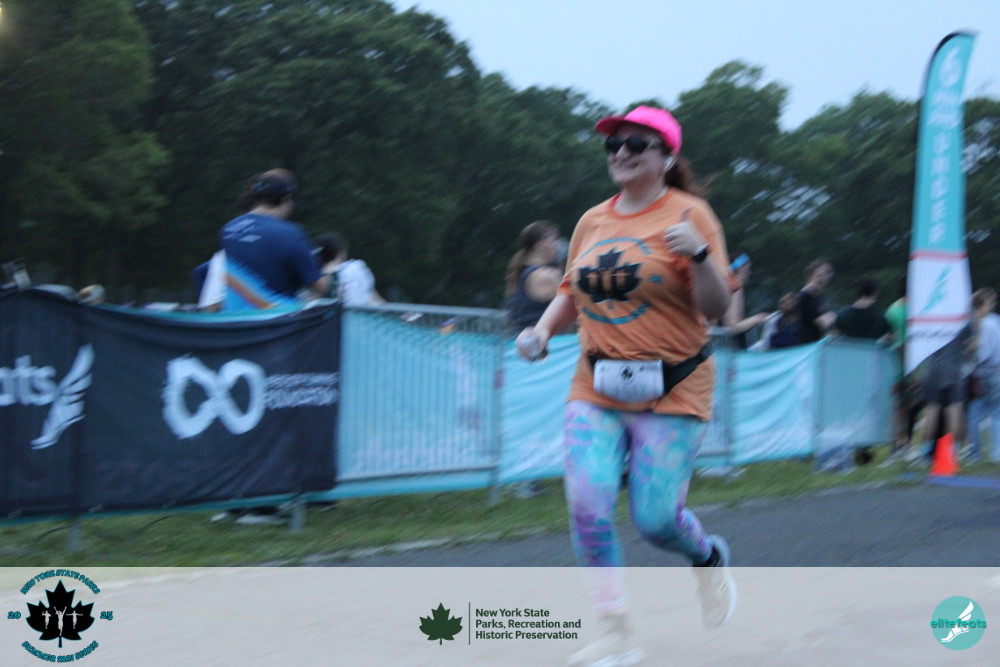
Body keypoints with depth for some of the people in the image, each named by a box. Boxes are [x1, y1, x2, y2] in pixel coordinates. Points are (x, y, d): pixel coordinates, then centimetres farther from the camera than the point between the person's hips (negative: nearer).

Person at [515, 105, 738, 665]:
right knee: (587, 503, -11)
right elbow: (572, 292, 24)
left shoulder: (688, 215, -4)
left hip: (672, 391, -4)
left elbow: (716, 308, -8)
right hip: (597, 390, 4)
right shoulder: (593, 221, 11)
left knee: (655, 518, -7)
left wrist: (700, 255, -24)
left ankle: (710, 559, 30)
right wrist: (542, 330, 6)